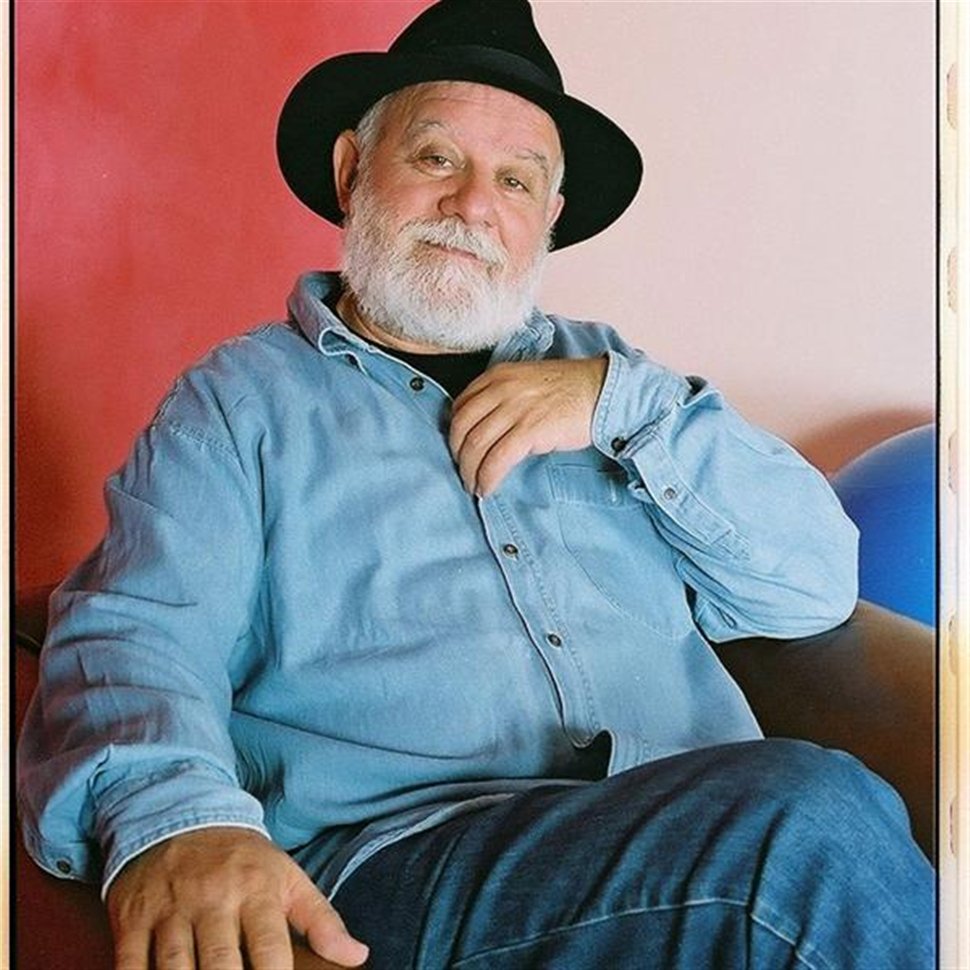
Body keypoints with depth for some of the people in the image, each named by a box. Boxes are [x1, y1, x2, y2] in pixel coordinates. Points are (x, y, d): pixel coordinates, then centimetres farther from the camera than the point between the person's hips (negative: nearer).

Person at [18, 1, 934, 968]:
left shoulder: (595, 370, 22)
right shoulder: (241, 400, 12)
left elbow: (816, 585, 13)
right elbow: (135, 634, -5)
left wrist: (623, 400, 1)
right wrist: (169, 821, -27)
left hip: (716, 838, 4)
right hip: (395, 859, -4)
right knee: (815, 822, -29)